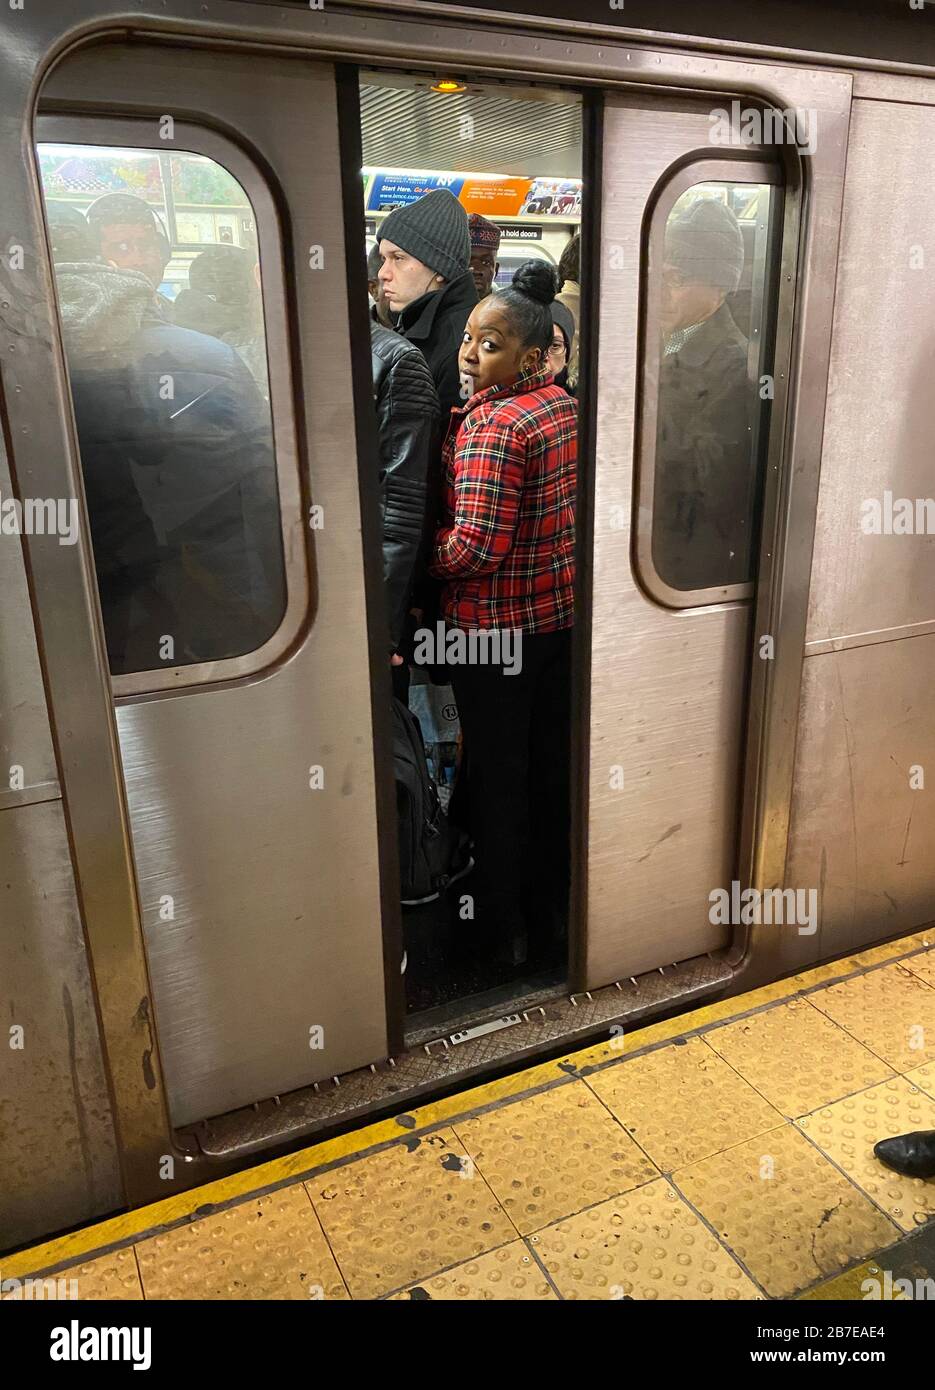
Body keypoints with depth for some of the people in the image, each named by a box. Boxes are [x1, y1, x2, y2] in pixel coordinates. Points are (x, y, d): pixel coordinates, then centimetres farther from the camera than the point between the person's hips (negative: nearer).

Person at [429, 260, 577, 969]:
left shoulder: (490, 424, -21)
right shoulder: (567, 406, 5)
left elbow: (476, 546, -25)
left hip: (497, 628, -8)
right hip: (564, 616, 8)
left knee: (498, 775, 8)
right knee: (554, 760, 19)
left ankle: (506, 924, 24)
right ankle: (555, 904, 38)